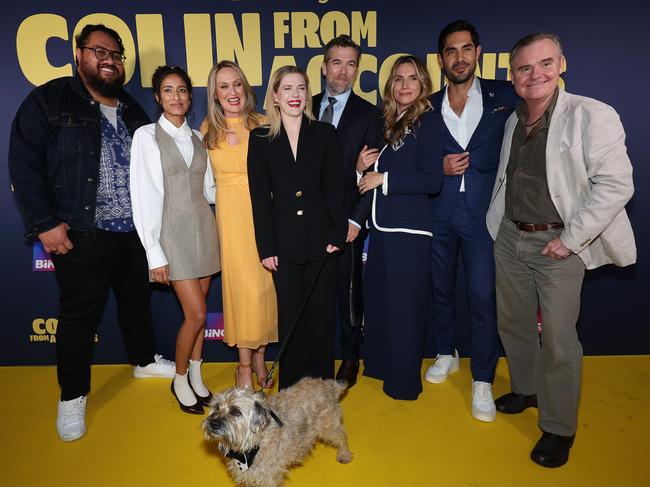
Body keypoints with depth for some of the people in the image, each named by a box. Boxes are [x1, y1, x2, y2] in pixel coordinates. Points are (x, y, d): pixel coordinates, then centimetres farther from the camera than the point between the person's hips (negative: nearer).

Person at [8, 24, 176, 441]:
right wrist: (45, 223, -13)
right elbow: (25, 163, -7)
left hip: (135, 230, 5)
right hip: (82, 233, -5)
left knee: (137, 299, 18)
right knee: (80, 313, 3)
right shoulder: (49, 101, -2)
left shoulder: (134, 112, 13)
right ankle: (73, 396, 20)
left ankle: (145, 360, 40)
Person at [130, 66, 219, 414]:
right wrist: (155, 254, -12)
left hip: (203, 229, 4)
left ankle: (196, 377, 28)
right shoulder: (147, 136, -4)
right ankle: (180, 380, 18)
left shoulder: (197, 138, 10)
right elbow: (144, 197, -9)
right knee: (196, 314, -6)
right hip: (173, 232, -4)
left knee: (196, 312, 10)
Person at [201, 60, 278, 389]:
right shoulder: (209, 129, 8)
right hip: (231, 214, 1)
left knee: (264, 284, 4)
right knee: (241, 286, -1)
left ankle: (259, 356, 24)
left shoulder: (263, 125, 0)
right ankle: (245, 365, 14)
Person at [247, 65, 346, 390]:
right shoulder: (260, 139, 4)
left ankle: (322, 384, 25)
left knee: (322, 314, 8)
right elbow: (260, 197, 0)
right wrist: (266, 248, -4)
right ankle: (292, 388, 24)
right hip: (284, 244, 0)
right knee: (290, 315, 8)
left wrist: (337, 234, -6)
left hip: (320, 241, 0)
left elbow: (335, 189, 3)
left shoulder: (325, 134, 5)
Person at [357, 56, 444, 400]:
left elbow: (432, 180, -16)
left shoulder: (429, 121, -7)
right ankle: (381, 364, 34)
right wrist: (365, 168, 5)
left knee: (404, 305, 2)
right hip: (382, 225, 8)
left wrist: (384, 179, -13)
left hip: (409, 229, -8)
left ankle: (404, 381, 19)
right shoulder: (390, 122, 15)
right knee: (378, 299, 15)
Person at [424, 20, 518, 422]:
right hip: (439, 212, 3)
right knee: (441, 288, 14)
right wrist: (440, 168, -8)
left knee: (483, 295, -2)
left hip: (483, 212, -2)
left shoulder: (504, 96, 4)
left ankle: (483, 380, 14)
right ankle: (447, 353, 36)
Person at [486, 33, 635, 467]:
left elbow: (616, 184, -17)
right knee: (512, 322, 17)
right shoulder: (513, 121, 9)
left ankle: (559, 428, 19)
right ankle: (526, 390, 41)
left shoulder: (591, 116, -12)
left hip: (558, 243, -6)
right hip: (510, 237, 6)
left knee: (558, 340, -2)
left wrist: (570, 239, -18)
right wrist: (498, 225, 10)